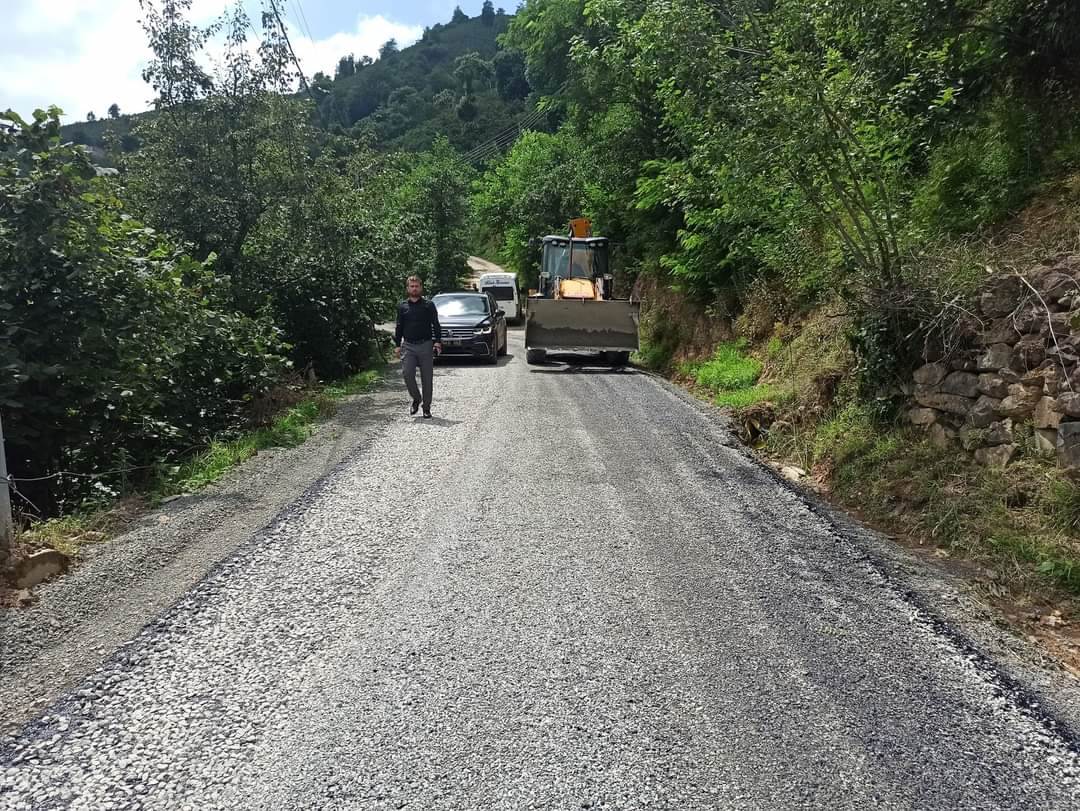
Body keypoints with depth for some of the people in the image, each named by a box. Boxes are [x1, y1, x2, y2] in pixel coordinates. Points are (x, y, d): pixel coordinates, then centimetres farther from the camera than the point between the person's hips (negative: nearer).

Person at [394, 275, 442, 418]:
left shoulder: (428, 305, 5)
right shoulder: (402, 306, 11)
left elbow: (436, 325, 4)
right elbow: (399, 327, 14)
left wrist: (437, 341, -9)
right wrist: (397, 345, 7)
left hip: (426, 345, -1)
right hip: (408, 346, 1)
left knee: (427, 378, 1)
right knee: (407, 374, -12)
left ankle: (426, 407, 12)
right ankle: (416, 398, 13)